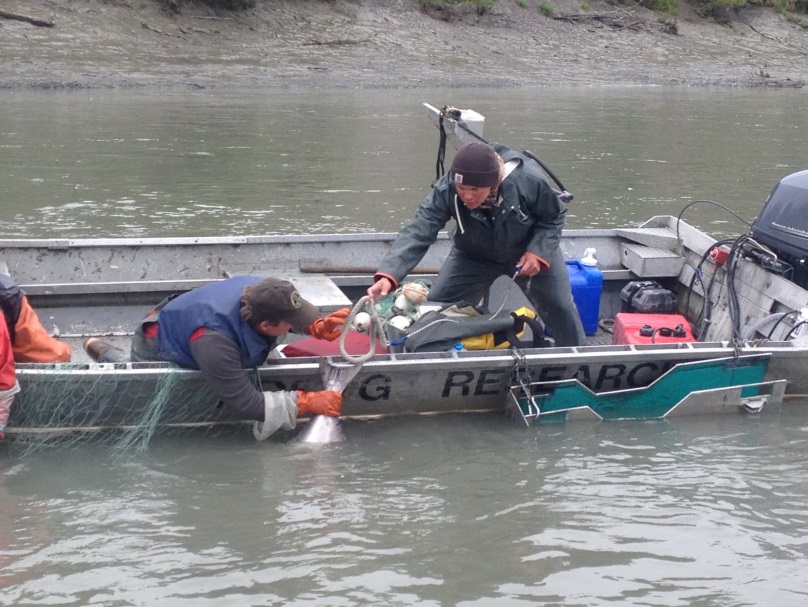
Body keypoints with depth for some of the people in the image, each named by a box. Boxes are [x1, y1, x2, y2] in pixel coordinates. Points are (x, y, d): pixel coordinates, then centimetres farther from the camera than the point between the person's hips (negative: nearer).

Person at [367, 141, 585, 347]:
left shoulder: (529, 181, -37)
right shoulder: (446, 190, -36)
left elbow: (554, 217, -17)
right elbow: (418, 231, -42)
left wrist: (538, 252, -33)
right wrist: (389, 274, -56)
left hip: (529, 252, -1)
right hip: (474, 255, 1)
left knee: (560, 308, 6)